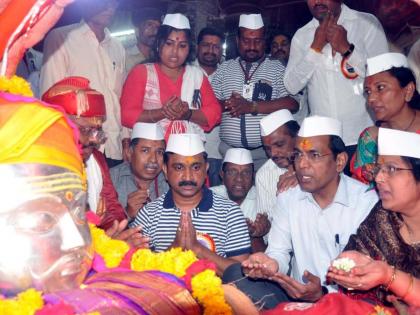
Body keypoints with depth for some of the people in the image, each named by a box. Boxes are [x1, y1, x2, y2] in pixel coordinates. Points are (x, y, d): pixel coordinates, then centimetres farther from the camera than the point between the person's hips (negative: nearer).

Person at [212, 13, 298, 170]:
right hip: (229, 150, 2)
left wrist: (251, 106, -14)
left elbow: (292, 104, -9)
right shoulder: (224, 68, 13)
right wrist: (227, 104, -14)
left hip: (265, 151, -2)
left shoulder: (277, 68, 4)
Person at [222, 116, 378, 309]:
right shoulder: (288, 198, 5)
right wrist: (272, 265, -19)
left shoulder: (367, 203, -12)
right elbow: (279, 252, 6)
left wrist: (323, 294, -30)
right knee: (235, 274, -17)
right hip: (294, 293, 5)